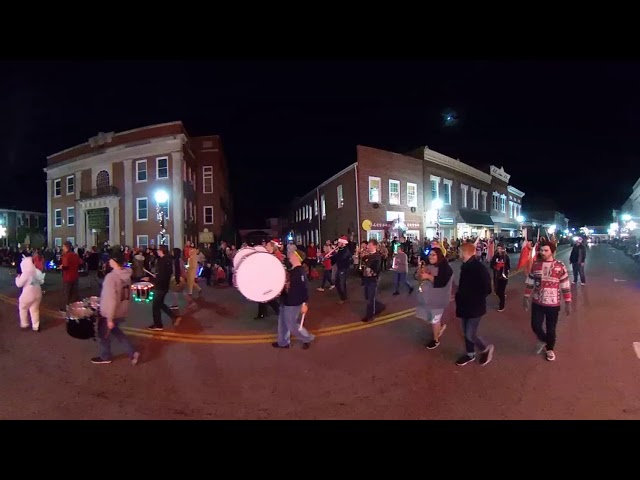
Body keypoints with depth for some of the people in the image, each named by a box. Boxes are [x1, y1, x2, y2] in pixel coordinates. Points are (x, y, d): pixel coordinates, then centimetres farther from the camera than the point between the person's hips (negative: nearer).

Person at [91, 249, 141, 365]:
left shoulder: (111, 276, -25)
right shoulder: (127, 275, -1)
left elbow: (111, 299, -25)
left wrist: (110, 318, -20)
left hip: (109, 314, -7)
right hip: (122, 312, 8)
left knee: (104, 334, 17)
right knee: (114, 330, 27)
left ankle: (105, 357, 39)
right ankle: (133, 352, 21)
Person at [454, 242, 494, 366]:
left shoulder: (480, 268, -21)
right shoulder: (466, 266, 5)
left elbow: (486, 290, -19)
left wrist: (474, 300, -17)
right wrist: (459, 296, 5)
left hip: (475, 307, -8)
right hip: (465, 306, 8)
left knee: (470, 335, -3)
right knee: (466, 333, 17)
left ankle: (486, 349, 24)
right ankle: (470, 354, 35)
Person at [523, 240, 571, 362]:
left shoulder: (560, 266, -10)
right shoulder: (535, 264, -2)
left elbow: (565, 286, -5)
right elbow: (529, 282, 6)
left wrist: (568, 303, -4)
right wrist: (526, 298, 7)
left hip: (553, 304, -2)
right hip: (537, 302, 2)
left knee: (551, 329, 11)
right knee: (535, 325, 1)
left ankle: (550, 349, 35)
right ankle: (543, 340, 34)